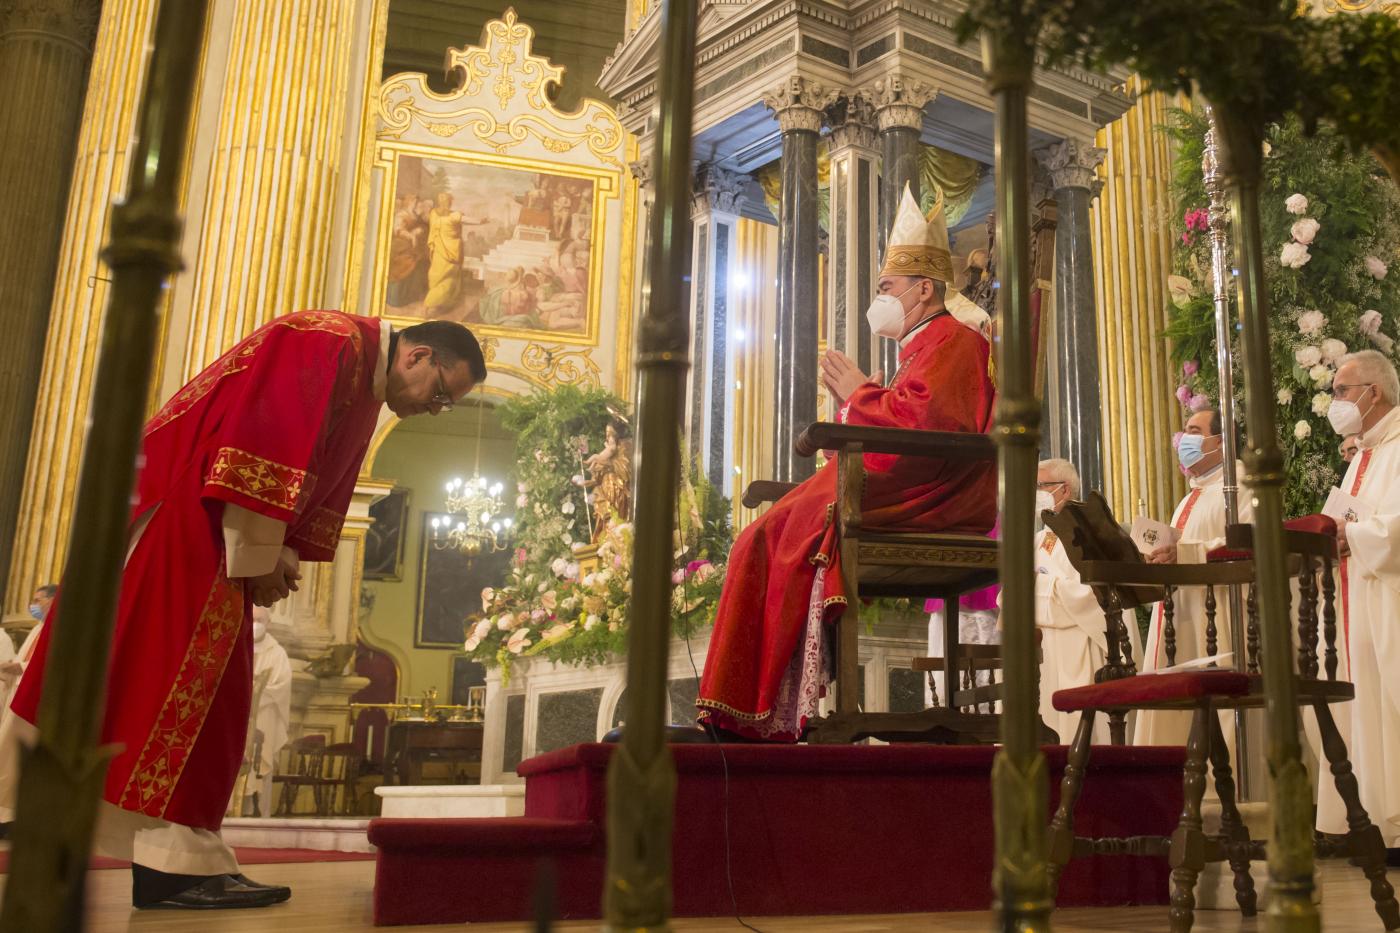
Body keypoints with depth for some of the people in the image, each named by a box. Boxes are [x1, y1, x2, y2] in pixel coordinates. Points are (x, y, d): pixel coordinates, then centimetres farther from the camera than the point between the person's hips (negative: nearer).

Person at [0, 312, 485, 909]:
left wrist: (282, 561, 5)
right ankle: (175, 864, -7)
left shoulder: (366, 389, 14)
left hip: (209, 527, 10)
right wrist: (257, 562, -19)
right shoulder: (331, 343, -18)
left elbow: (318, 487, 17)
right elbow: (264, 449, -25)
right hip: (179, 509, -10)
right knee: (188, 678, -10)